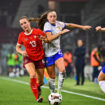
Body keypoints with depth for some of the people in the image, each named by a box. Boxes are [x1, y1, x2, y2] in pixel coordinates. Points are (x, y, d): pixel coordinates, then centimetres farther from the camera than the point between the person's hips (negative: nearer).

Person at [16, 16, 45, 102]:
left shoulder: (38, 32, -11)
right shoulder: (21, 36, -5)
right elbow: (18, 47, 9)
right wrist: (21, 52, -9)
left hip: (39, 58, 0)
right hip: (28, 58, 0)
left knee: (40, 82, 5)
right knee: (33, 75, -27)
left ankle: (38, 86, 45)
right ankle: (37, 97, -16)